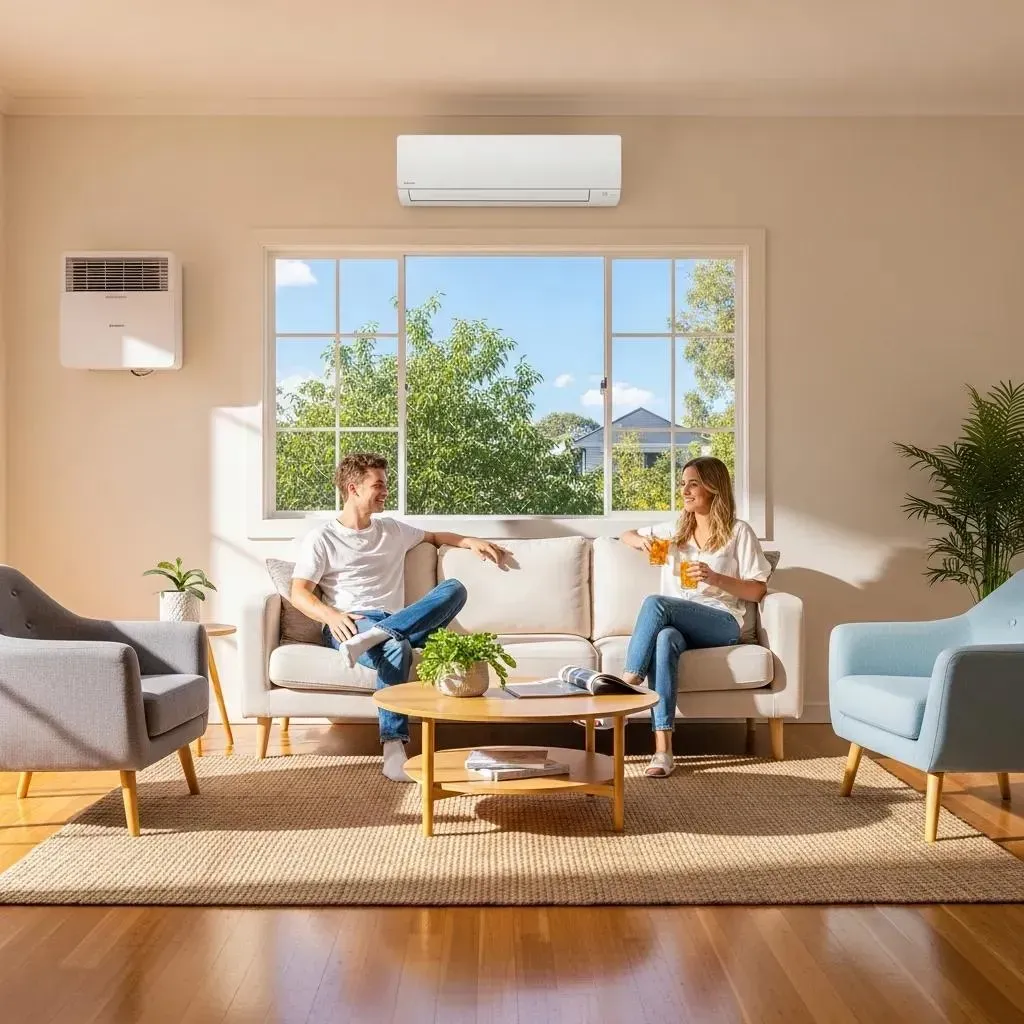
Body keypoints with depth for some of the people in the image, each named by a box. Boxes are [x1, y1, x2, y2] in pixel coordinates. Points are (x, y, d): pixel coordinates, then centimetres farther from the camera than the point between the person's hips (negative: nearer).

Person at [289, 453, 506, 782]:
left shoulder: (393, 529, 24)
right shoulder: (321, 538, 7)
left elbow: (433, 536, 40)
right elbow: (299, 594, -2)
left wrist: (474, 542, 22)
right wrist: (332, 616, -23)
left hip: (396, 622, 5)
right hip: (348, 624, -5)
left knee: (454, 589, -23)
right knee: (396, 648, -41)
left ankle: (374, 636, -40)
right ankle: (394, 747, -40)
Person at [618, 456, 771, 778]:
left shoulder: (739, 532, 5)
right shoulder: (675, 530, 19)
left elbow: (757, 591, 0)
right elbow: (625, 535, 31)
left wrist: (715, 579, -17)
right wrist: (641, 540, 6)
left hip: (721, 624, -3)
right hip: (677, 625, 3)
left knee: (655, 602, -32)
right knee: (664, 639, -36)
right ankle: (663, 748, -44)